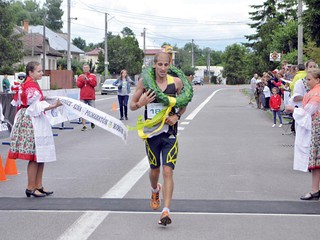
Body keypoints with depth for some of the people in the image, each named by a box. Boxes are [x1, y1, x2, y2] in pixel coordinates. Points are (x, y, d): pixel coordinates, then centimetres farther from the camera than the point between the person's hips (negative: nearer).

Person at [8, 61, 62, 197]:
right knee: (35, 157, -7)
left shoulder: (26, 85, 15)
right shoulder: (31, 86, -15)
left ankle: (38, 186, 16)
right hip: (32, 123, -10)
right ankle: (30, 188, -1)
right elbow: (37, 107, -20)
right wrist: (54, 106, -26)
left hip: (36, 123, 10)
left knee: (41, 157, 11)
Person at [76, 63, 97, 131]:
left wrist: (87, 79, -14)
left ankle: (92, 122, 28)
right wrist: (82, 80, -13)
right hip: (83, 97, 1)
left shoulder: (93, 76, 5)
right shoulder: (80, 76, 10)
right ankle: (84, 125, -5)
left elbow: (94, 84, -7)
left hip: (91, 97, -1)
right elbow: (78, 85, 1)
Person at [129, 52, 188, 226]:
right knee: (154, 170, 17)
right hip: (151, 132, 1)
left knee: (168, 171, -12)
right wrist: (141, 103, -19)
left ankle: (166, 212, -13)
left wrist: (177, 116, -7)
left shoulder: (176, 82, -2)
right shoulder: (144, 82, -3)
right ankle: (155, 190, 51)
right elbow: (132, 106, 3)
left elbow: (183, 104, 12)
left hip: (170, 133, -1)